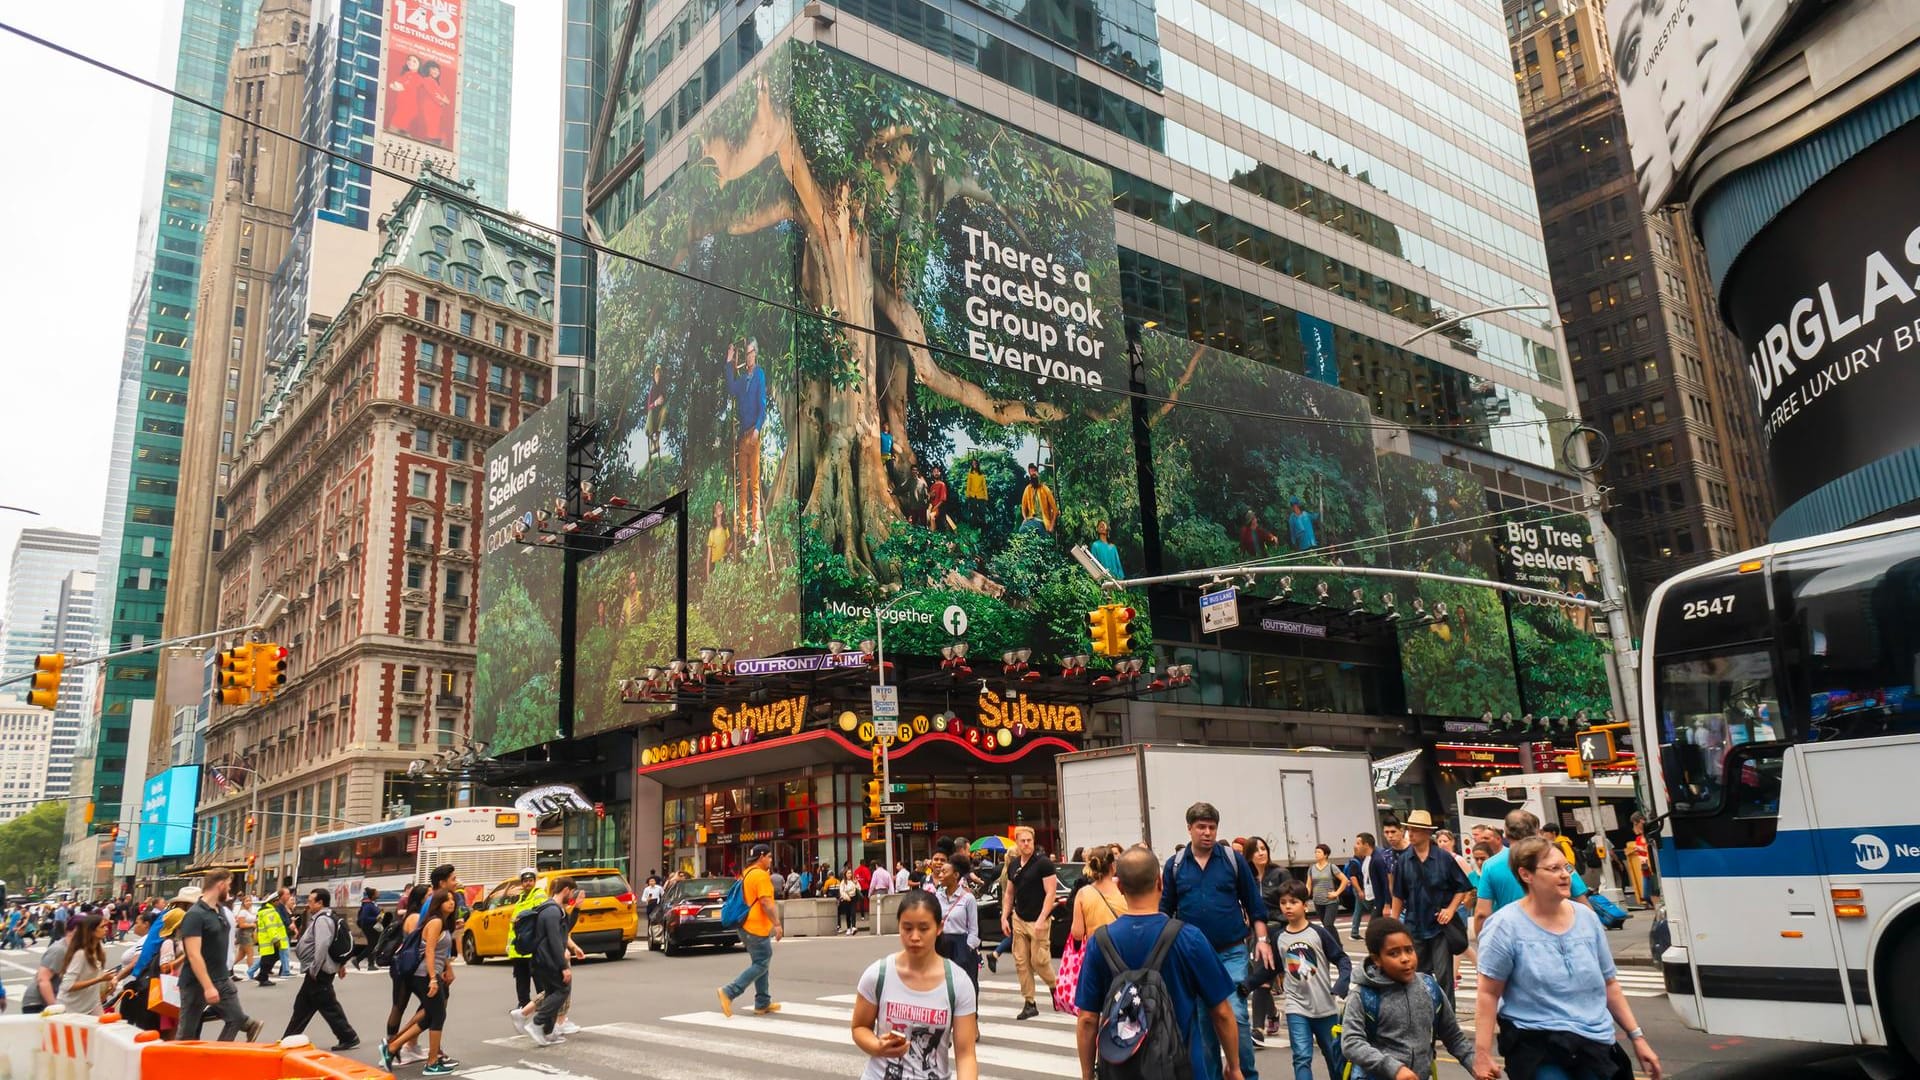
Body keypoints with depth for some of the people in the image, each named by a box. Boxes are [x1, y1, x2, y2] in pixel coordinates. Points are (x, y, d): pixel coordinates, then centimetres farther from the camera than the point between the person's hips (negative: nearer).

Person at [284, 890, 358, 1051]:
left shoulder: (322, 919, -18)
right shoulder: (323, 918, 15)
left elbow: (322, 946, -28)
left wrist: (314, 970, -22)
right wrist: (340, 964, 21)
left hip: (319, 972, -11)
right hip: (318, 971, 11)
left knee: (329, 1006, -4)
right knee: (302, 1006, 18)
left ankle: (348, 1038, 1)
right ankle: (287, 1040, 28)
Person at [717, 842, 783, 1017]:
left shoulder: (747, 874, 14)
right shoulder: (761, 875, -15)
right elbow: (766, 903, -21)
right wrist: (777, 924, -18)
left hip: (748, 926, 10)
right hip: (757, 928, -10)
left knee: (760, 964, 15)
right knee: (761, 965, -5)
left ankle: (763, 1003, 17)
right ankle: (729, 992, -11)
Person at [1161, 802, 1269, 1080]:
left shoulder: (1233, 860, -1)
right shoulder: (1175, 865, 2)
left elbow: (1254, 904, 4)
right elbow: (1165, 910, 8)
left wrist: (1261, 939, -3)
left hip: (1232, 952, -2)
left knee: (1236, 1015, -9)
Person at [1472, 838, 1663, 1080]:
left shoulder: (1587, 918, 5)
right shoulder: (1506, 925, -12)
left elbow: (1609, 984, 14)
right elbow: (1489, 993, -11)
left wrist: (1637, 1036, 11)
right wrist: (1482, 1054, -13)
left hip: (1596, 1043, 5)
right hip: (1535, 1046, -5)